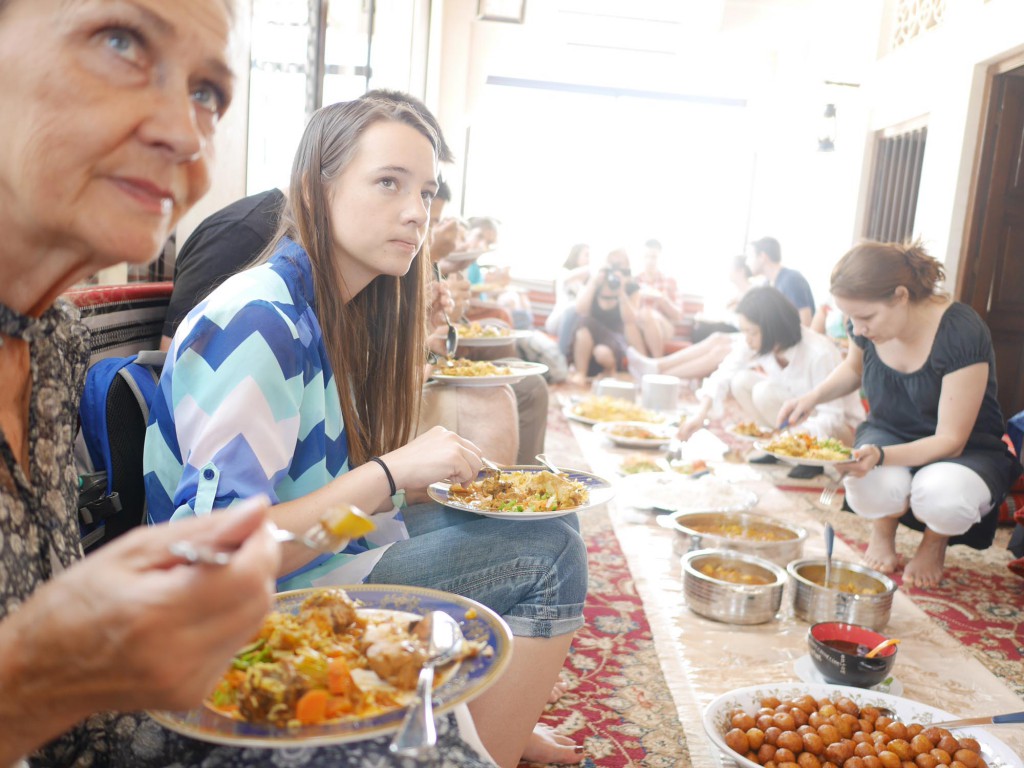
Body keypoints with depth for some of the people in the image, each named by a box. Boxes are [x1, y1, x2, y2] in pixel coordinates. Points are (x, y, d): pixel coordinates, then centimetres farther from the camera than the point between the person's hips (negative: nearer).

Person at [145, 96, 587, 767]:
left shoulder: (344, 308, 3)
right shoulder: (256, 322, -24)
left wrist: (439, 476, -2)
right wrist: (393, 472, -29)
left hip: (339, 543, 9)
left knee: (543, 509, 13)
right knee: (548, 555, -14)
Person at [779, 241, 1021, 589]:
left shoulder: (962, 333, -28)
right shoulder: (866, 326, -11)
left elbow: (951, 441, -25)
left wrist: (879, 455, -43)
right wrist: (813, 397, -5)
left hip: (968, 451, -3)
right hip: (889, 434, 3)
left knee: (940, 496, -39)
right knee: (874, 488, -35)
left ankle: (935, 541, 0)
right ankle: (883, 530, 4)